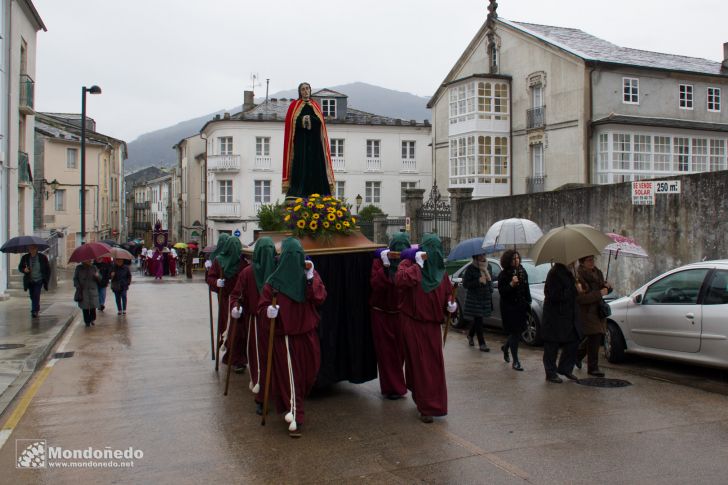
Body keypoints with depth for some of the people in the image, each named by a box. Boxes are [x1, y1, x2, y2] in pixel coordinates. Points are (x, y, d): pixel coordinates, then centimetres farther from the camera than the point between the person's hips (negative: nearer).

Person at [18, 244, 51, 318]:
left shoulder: (42, 257, -6)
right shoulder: (25, 257, -1)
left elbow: (48, 268, 2)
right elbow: (20, 267, 7)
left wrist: (46, 279, -2)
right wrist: (24, 270, -17)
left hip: (39, 280, -3)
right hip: (30, 281, 3)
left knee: (36, 295, -16)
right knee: (32, 296, 12)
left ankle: (34, 311, -16)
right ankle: (37, 309, 34)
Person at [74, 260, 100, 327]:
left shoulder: (94, 268, 8)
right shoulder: (79, 268, 4)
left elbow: (100, 279, 6)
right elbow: (75, 278, 6)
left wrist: (97, 276, -18)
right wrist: (78, 287, -8)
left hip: (93, 291, 1)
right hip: (83, 291, -1)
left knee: (93, 306, -2)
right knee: (85, 307, 0)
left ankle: (92, 319, 18)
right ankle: (87, 321, 12)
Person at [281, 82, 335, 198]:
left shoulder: (316, 106, 16)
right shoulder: (294, 106, 8)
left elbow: (321, 122, 3)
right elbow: (290, 123, -3)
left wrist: (309, 119, -13)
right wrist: (302, 120, -16)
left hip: (314, 142, 3)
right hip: (300, 143, -3)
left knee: (315, 167, -3)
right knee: (300, 167, -10)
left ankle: (316, 194, -3)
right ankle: (298, 195, -12)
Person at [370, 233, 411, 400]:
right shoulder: (379, 261, -7)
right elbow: (375, 284, -19)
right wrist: (385, 267, -28)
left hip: (399, 313, 3)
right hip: (381, 313, -2)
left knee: (399, 350, 7)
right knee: (386, 351, 1)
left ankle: (395, 385, 23)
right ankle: (393, 388, 10)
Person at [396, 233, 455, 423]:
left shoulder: (440, 271, 6)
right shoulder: (409, 264, -9)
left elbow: (447, 292, 16)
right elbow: (400, 280, -31)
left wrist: (450, 304, -4)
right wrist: (418, 265, -26)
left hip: (432, 324, 5)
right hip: (413, 323, -5)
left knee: (434, 364, 10)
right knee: (419, 364, -1)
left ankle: (433, 402, 29)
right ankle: (425, 407, 7)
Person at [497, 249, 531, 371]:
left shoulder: (523, 272, 8)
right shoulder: (503, 275, -9)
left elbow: (526, 289, 17)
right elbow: (501, 291, -14)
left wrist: (528, 302, 13)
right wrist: (511, 284, -27)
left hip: (521, 306, 6)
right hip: (509, 308, -6)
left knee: (518, 331, 10)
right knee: (515, 333, -6)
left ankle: (505, 347, 41)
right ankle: (515, 362, 2)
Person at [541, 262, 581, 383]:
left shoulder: (567, 273, 11)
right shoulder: (554, 273, -18)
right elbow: (555, 296, -24)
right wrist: (574, 289, -20)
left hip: (568, 316, 9)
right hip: (555, 318, -9)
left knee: (573, 342, 11)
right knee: (552, 346, 2)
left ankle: (565, 369, 27)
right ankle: (551, 373, 13)